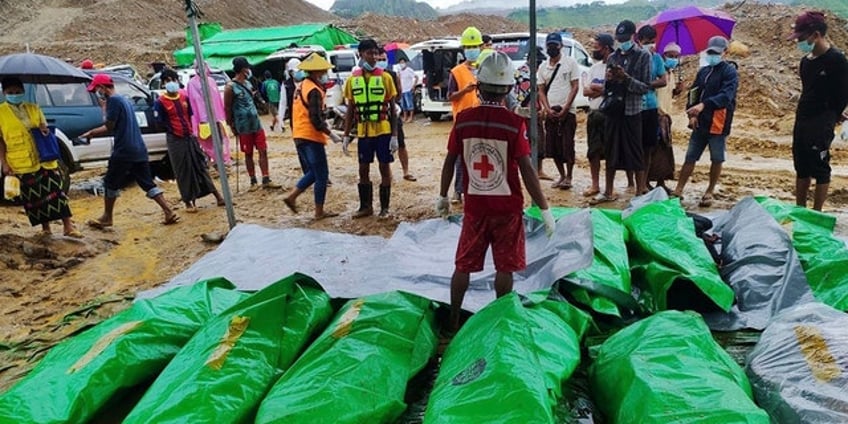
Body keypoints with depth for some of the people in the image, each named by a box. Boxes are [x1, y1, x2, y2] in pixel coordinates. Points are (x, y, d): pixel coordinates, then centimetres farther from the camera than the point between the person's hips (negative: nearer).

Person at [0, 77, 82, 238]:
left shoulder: (34, 108, 9)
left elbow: (45, 128, 16)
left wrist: (43, 129, -10)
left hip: (44, 159, 2)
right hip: (21, 164, -2)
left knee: (55, 191, -3)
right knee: (33, 197, 5)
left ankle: (68, 226, -1)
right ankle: (45, 227, 17)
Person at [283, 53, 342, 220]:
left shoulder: (303, 86, 14)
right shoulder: (314, 90, -16)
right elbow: (316, 120, -22)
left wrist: (324, 123, 14)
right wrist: (331, 135, -14)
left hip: (300, 135, 9)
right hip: (311, 137, -9)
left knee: (314, 172, 20)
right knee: (322, 175, 1)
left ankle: (292, 196, 12)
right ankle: (319, 212, 7)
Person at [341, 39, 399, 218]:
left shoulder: (385, 77, -2)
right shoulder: (352, 79, 4)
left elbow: (393, 108, -1)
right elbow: (350, 110, 8)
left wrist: (394, 135, -7)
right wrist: (346, 136, 4)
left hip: (383, 131, -2)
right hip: (363, 132, 3)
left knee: (384, 168, 3)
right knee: (363, 169, 8)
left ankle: (384, 208, 14)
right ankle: (366, 206, 22)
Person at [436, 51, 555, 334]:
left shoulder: (463, 119, -5)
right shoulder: (514, 123, -13)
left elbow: (449, 162, 1)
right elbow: (527, 170, -15)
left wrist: (443, 196, 15)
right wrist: (545, 209, -8)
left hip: (474, 205, 3)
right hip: (507, 207, -2)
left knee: (464, 265, 14)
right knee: (505, 268, 11)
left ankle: (453, 320, 24)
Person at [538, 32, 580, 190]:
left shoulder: (570, 62, 1)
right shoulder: (543, 67, 12)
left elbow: (575, 87, -3)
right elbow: (541, 91, 10)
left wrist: (565, 109, -11)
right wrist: (548, 109, -5)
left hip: (567, 111, -4)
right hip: (550, 112, 4)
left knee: (567, 146, -5)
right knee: (552, 147, 6)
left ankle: (568, 177, 7)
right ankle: (562, 176, 20)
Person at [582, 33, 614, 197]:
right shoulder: (594, 67, 14)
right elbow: (585, 91, 5)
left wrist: (595, 88, -9)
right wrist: (603, 89, -11)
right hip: (594, 113, 7)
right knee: (593, 151, 10)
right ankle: (595, 185, 20)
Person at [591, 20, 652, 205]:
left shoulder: (643, 56, 0)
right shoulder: (613, 57, 12)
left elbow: (646, 87, -6)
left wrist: (626, 78, -19)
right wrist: (608, 79, -8)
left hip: (632, 111, -4)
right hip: (613, 110, 4)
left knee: (635, 153, 0)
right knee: (611, 151, 9)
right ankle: (608, 191, 19)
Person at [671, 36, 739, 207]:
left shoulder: (730, 72, -5)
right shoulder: (703, 71, 14)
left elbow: (726, 95, -20)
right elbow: (693, 92, 14)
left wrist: (703, 105, -35)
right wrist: (692, 114, -2)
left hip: (718, 124, -5)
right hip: (700, 123, 6)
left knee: (717, 159, 5)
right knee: (690, 157, 6)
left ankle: (709, 192, 16)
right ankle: (678, 190, 9)